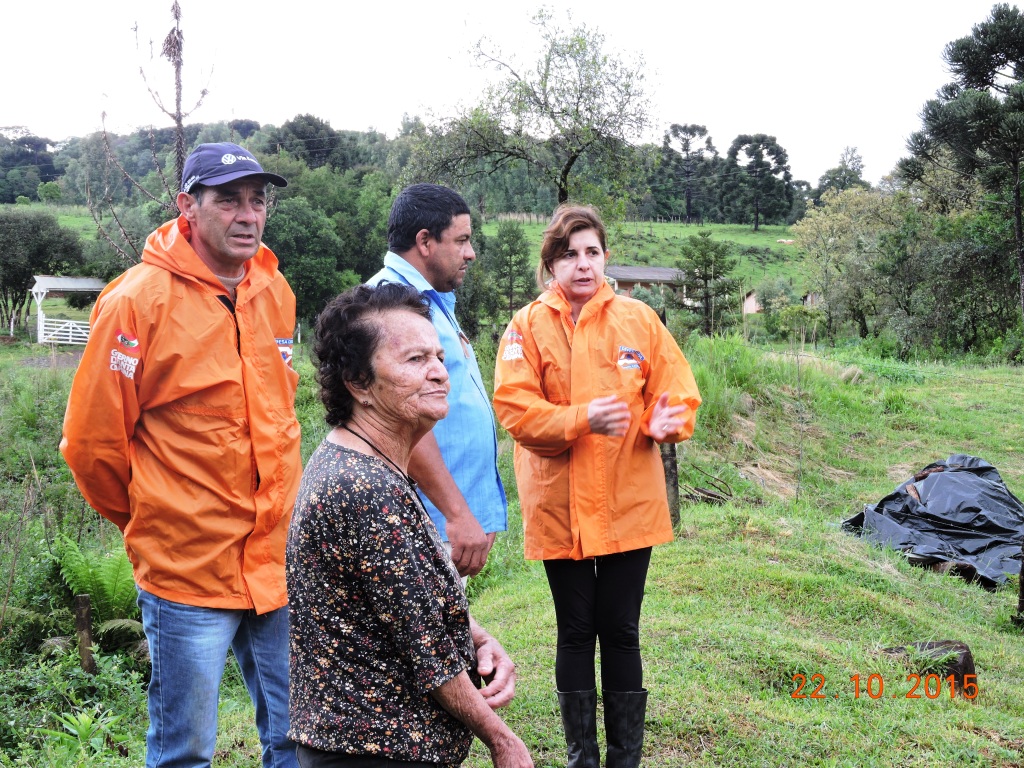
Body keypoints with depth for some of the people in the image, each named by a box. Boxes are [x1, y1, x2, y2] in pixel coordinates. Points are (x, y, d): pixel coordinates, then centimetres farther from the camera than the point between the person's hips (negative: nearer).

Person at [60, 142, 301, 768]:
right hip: (187, 570, -5)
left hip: (279, 562, 5)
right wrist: (146, 520, 5)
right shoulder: (139, 300, -12)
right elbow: (92, 439, -7)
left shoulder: (275, 292, 6)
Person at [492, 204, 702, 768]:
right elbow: (515, 408, -11)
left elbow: (678, 391, 3)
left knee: (621, 632, 8)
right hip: (559, 506, -1)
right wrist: (583, 418, -25)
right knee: (575, 633, 11)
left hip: (628, 505, 1)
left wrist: (667, 420, -19)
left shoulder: (637, 319, 3)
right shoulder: (528, 326, -2)